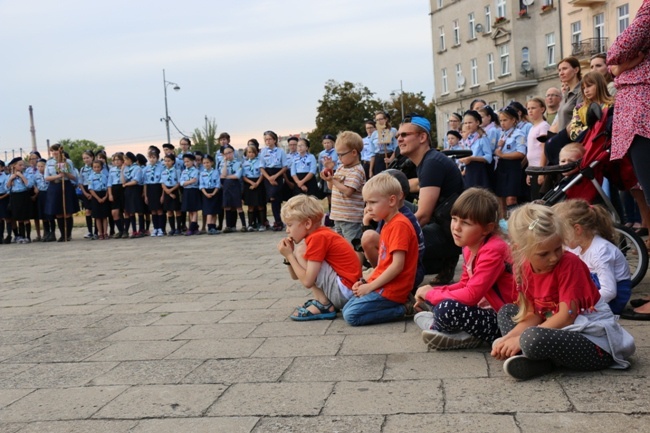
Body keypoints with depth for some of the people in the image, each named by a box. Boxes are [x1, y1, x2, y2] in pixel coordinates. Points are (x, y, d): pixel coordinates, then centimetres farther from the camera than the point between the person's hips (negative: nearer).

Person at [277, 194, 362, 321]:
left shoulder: (318, 238, -16)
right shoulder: (320, 233, 12)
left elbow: (307, 282, -20)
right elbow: (295, 276, 19)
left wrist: (289, 255, -11)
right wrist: (289, 256, 1)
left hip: (344, 292, -10)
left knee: (301, 250, -11)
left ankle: (324, 306, -9)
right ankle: (322, 300, 7)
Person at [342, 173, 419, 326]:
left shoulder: (399, 225, -17)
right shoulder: (388, 225, 15)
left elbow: (397, 266, -22)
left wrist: (370, 286, -16)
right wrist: (366, 283, 5)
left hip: (391, 290, -10)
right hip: (384, 285, 10)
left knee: (351, 315, -16)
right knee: (347, 309, 9)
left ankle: (403, 310, -8)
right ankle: (399, 304, 6)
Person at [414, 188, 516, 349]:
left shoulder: (493, 251, -23)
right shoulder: (470, 246, 6)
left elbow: (471, 295, -28)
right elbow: (464, 285, 15)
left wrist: (431, 294, -16)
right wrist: (431, 292, 1)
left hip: (504, 320, -10)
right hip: (484, 309, 10)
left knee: (447, 309, -30)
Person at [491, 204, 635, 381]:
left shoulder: (569, 263, -18)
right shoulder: (524, 268, 1)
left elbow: (567, 316, -21)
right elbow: (533, 315, 3)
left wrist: (520, 339, -21)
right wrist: (508, 338, -15)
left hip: (597, 343, -8)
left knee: (533, 339, -35)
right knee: (506, 311, 9)